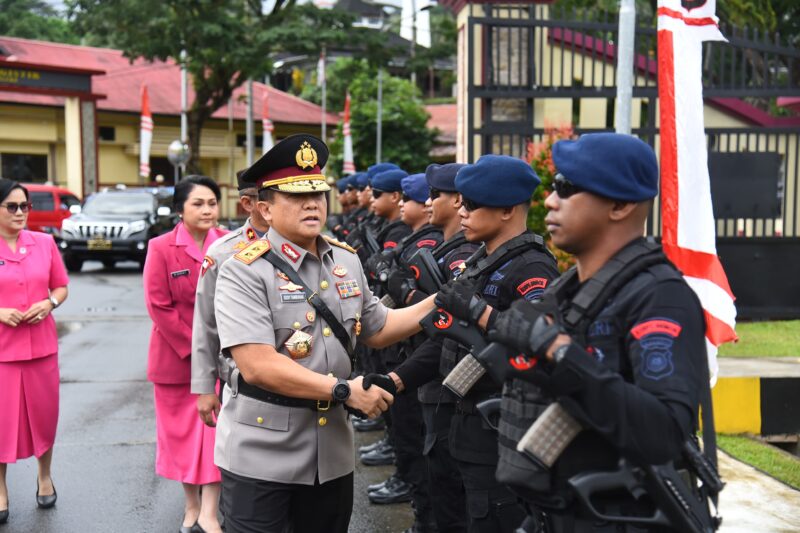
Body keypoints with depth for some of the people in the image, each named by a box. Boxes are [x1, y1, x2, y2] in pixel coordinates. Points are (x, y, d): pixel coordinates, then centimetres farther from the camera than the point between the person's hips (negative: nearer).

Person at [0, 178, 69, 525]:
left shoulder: (45, 243, 3)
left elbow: (61, 287, 12)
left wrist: (49, 303, -8)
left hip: (42, 344, 3)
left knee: (44, 414, 12)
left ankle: (44, 477, 33)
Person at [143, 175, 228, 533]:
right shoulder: (161, 248, -7)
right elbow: (159, 306, -10)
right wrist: (194, 347, -13)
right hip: (176, 356, -1)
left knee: (218, 427, -3)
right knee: (182, 429, 10)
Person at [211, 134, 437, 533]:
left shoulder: (346, 260, 6)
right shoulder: (244, 271, -15)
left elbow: (376, 330, 17)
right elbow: (257, 365, -25)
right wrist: (345, 390, -23)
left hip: (331, 450, 6)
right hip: (260, 454, -6)